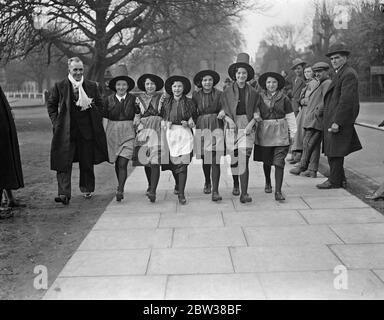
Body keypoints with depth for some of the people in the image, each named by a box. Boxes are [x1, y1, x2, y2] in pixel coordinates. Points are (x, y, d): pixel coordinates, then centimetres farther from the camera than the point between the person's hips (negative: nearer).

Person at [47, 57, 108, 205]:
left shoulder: (92, 86, 6)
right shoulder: (59, 86, 2)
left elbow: (99, 105, 14)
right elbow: (51, 105, 9)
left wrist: (96, 122, 4)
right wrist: (56, 122, -1)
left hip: (87, 130, 2)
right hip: (66, 130, -1)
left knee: (87, 162, 11)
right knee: (64, 163, -8)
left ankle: (87, 189, 29)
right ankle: (64, 194, -7)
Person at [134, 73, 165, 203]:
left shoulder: (162, 97, 7)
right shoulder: (139, 98, 13)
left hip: (158, 130, -3)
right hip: (144, 129, 3)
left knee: (155, 161, -14)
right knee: (145, 161, 8)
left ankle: (152, 191, -19)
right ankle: (150, 185, 32)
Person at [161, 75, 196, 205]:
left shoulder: (189, 102, 6)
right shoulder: (166, 102, 9)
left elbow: (193, 119, 11)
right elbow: (161, 118, 14)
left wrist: (189, 123, -9)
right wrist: (165, 123, -6)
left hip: (184, 134, -2)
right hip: (170, 133, 2)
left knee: (183, 164, -8)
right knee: (172, 162, 6)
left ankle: (181, 194, -4)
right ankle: (178, 184, 37)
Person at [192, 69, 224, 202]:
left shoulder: (219, 94, 4)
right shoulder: (196, 95, 8)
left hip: (216, 127, -2)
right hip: (201, 127, 2)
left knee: (215, 160, -10)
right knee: (205, 159, 12)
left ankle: (215, 191, -10)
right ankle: (207, 183, 38)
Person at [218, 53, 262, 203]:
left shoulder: (253, 92, 5)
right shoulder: (227, 92, 4)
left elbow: (256, 110, 9)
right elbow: (223, 109, 9)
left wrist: (252, 122, -7)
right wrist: (228, 118, -10)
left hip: (247, 127, -1)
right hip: (232, 127, 1)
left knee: (244, 160, -11)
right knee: (234, 159, 8)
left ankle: (244, 193, -10)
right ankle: (235, 184, 37)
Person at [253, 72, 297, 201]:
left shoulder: (284, 98, 3)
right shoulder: (260, 98, 4)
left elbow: (290, 117, 6)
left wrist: (292, 133, 5)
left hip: (280, 133, -1)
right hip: (264, 132, 1)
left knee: (279, 162, -8)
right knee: (266, 161, 12)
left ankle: (278, 191, -7)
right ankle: (268, 183, 37)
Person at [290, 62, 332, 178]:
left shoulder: (327, 83, -11)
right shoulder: (319, 83, 21)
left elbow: (325, 102, -22)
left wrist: (317, 113, -15)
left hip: (316, 121, -10)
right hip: (312, 120, 10)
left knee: (308, 144, -4)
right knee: (314, 146, 9)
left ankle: (302, 167, 5)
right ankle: (312, 170, 12)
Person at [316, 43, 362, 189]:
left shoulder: (348, 74, -14)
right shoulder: (340, 73, 19)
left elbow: (346, 100, -21)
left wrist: (337, 122, -24)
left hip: (339, 119, -10)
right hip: (332, 119, 10)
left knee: (335, 152, -3)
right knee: (331, 152, 15)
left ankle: (335, 181, 6)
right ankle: (340, 178, 25)